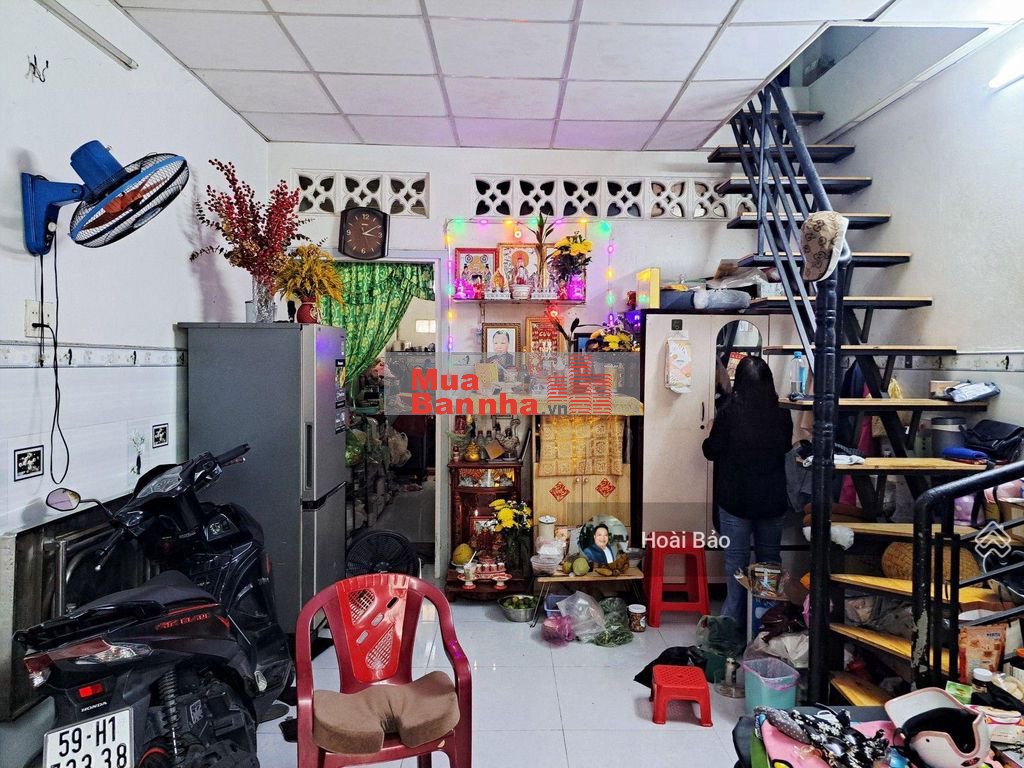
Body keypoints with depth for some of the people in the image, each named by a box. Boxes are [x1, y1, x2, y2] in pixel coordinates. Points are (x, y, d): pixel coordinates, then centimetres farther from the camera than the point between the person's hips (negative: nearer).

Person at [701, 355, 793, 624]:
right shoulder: (781, 413, -5)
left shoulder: (730, 411, -15)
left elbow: (712, 451, -6)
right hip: (772, 498, 3)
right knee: (769, 557, 16)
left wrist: (711, 436, 13)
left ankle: (734, 616, 14)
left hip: (736, 498, -3)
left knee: (737, 558, 8)